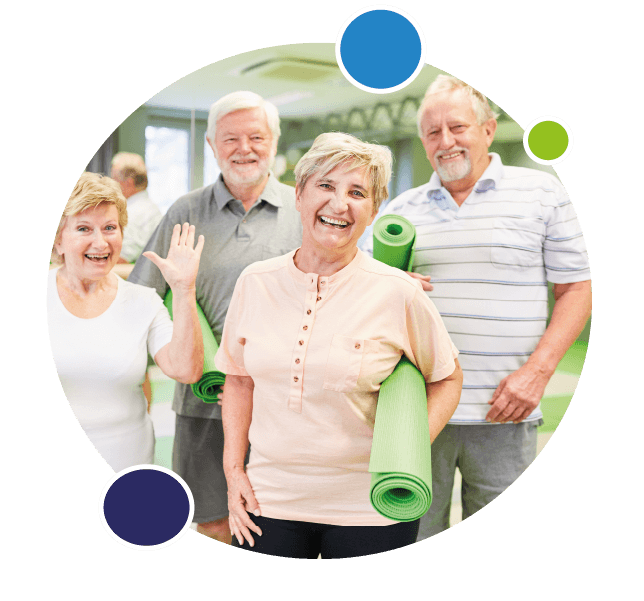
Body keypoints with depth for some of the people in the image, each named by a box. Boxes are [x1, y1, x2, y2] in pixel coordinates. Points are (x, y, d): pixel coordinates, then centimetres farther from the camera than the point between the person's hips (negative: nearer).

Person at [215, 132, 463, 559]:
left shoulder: (398, 292, -10)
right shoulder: (256, 282, -2)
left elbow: (447, 378, 1)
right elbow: (239, 378, 10)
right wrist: (234, 468, 4)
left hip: (369, 508, -2)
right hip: (270, 500, 3)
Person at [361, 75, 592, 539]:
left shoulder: (542, 193, 4)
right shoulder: (401, 209, 11)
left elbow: (576, 289, 2)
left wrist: (537, 370, -10)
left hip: (502, 412, -2)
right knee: (413, 532, 8)